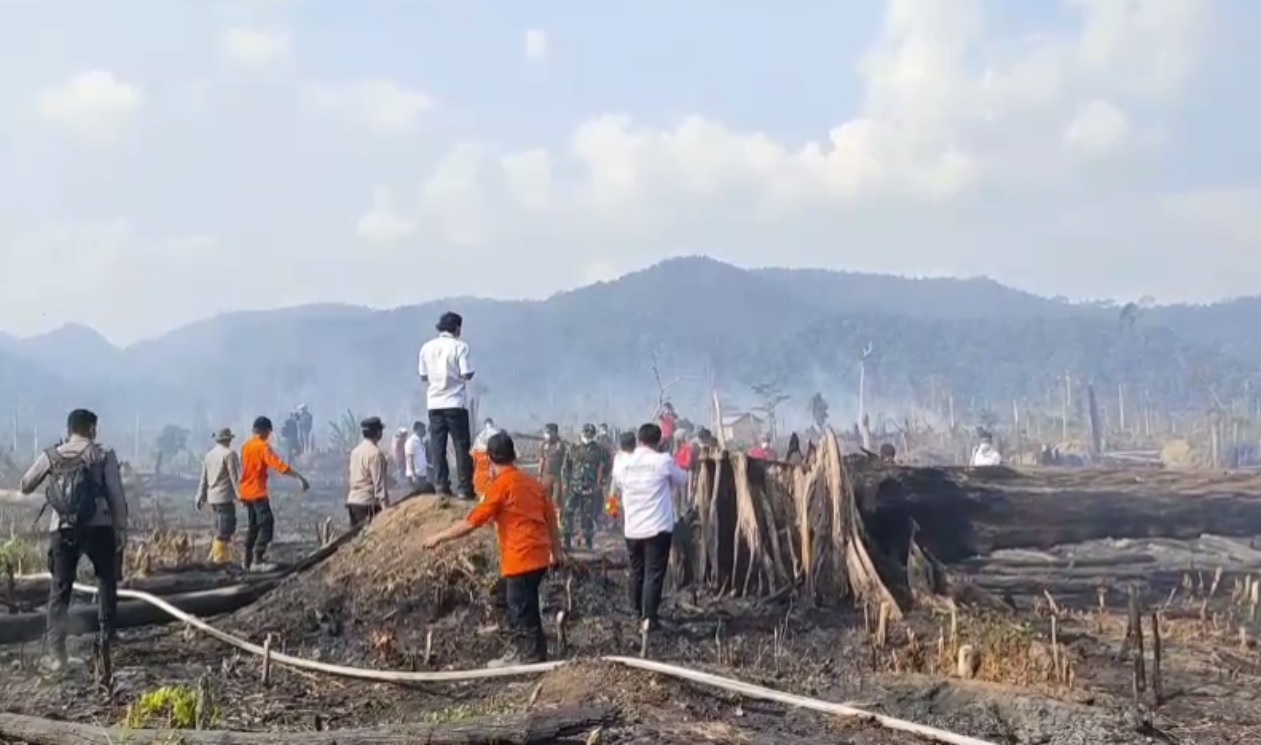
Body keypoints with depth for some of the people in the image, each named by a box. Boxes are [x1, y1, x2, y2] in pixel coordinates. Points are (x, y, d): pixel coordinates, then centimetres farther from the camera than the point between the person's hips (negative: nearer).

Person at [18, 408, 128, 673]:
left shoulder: (50, 456, 7)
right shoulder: (104, 454, 0)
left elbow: (24, 487, 18)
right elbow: (117, 495, -5)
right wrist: (122, 529, 2)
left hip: (62, 531, 2)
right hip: (98, 528, -2)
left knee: (59, 592, 7)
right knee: (106, 585, 18)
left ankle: (57, 654, -3)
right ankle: (106, 642, 18)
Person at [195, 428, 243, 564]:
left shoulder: (209, 455, 12)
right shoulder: (229, 454, -10)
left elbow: (203, 478, 16)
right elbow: (235, 476, -13)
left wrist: (201, 497, 20)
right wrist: (240, 495, -9)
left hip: (212, 497, 8)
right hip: (226, 497, -8)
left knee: (219, 528, 17)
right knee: (225, 529, -4)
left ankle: (215, 555, 17)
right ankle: (221, 557, -4)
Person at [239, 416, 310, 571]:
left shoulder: (246, 446, 10)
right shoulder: (263, 447, -15)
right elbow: (278, 464, -26)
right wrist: (299, 477, -33)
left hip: (246, 492, 9)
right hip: (258, 492, -9)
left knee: (252, 526, 16)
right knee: (266, 524, -11)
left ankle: (248, 560, 19)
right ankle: (257, 561, -19)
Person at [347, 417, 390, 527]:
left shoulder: (356, 451, 13)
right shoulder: (375, 453, -13)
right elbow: (379, 482, -17)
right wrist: (385, 504, -18)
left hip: (353, 500, 9)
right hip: (368, 503, -9)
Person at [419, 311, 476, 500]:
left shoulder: (427, 347, 5)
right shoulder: (459, 346, -7)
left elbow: (423, 376, 10)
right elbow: (467, 374, -11)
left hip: (435, 403, 4)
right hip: (456, 402, -4)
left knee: (438, 447, 6)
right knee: (462, 446, 1)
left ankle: (441, 485, 2)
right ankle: (464, 488, -2)